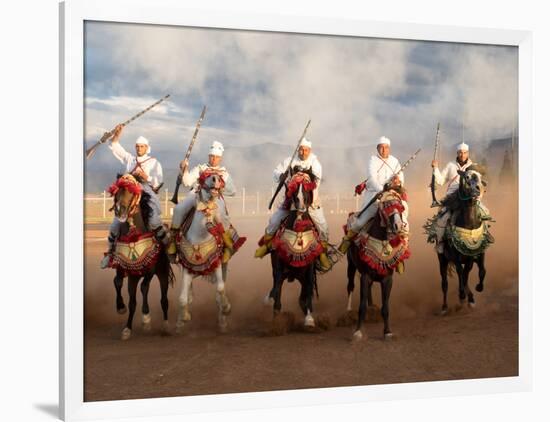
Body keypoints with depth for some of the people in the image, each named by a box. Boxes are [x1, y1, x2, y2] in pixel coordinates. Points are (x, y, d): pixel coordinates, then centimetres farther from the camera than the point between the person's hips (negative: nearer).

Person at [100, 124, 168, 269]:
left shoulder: (154, 163, 8)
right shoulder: (129, 159, 17)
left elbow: (158, 182, 0)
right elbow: (115, 148, 16)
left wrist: (146, 178, -17)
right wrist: (117, 135, 0)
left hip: (148, 196, -4)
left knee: (154, 222, -22)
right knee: (116, 224, 1)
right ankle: (111, 251, 16)